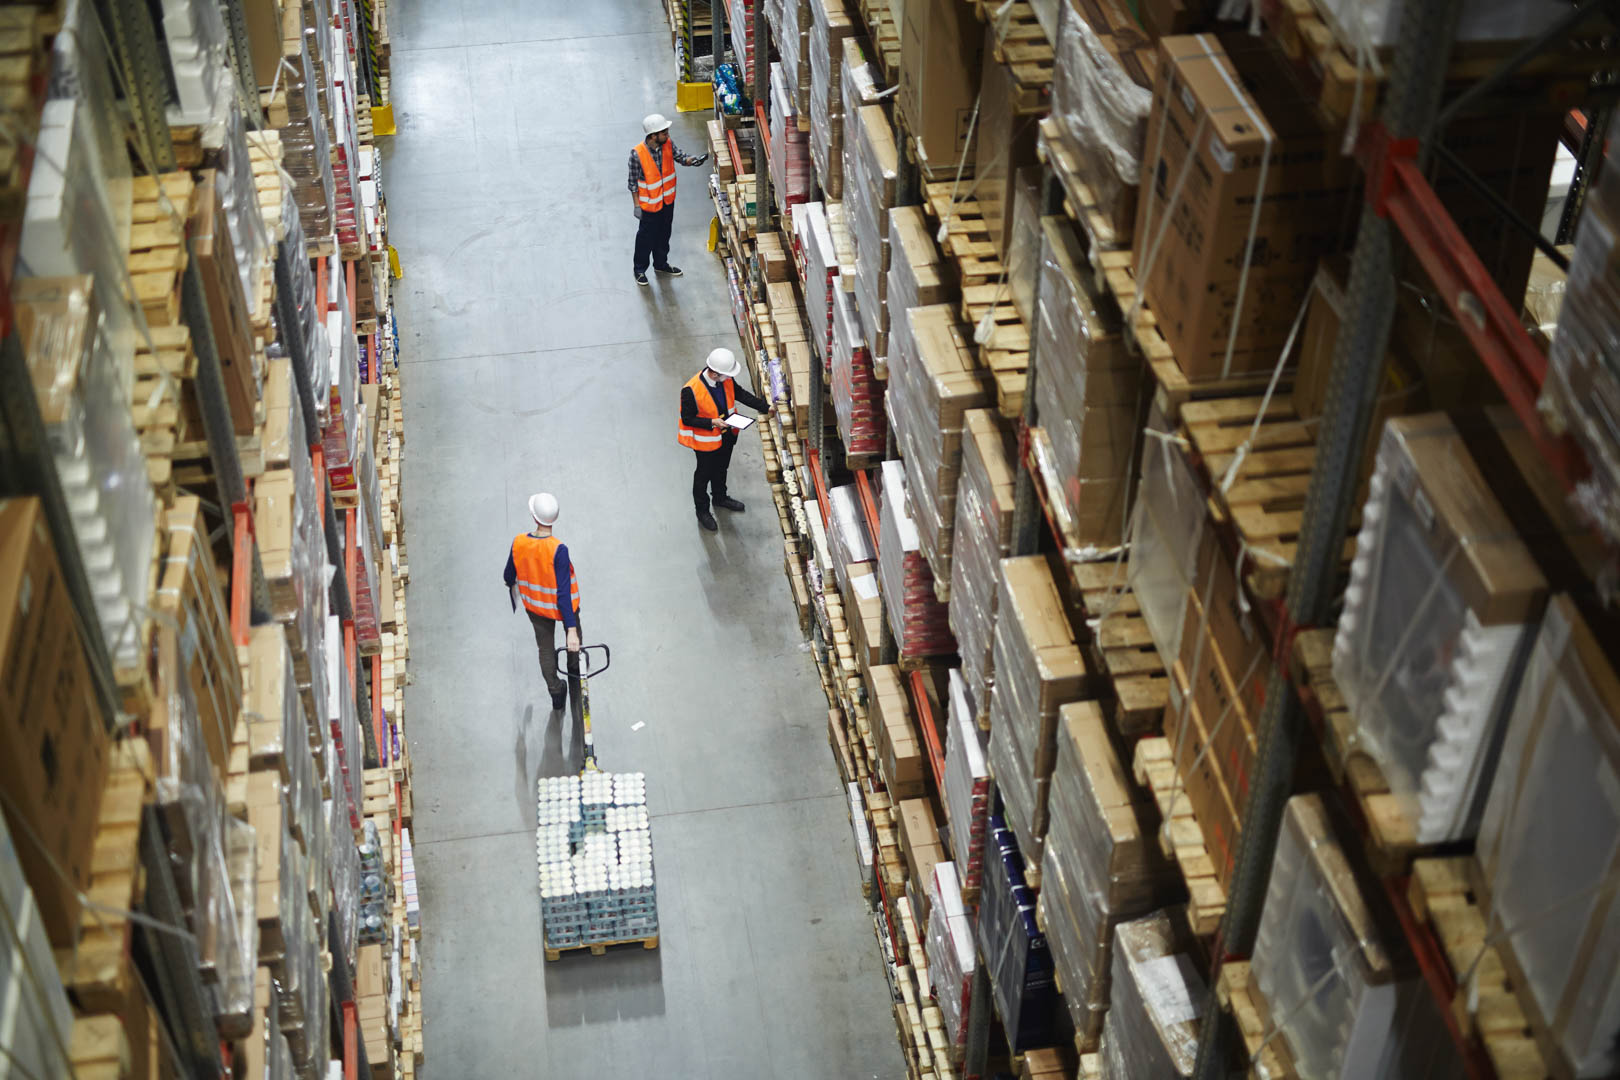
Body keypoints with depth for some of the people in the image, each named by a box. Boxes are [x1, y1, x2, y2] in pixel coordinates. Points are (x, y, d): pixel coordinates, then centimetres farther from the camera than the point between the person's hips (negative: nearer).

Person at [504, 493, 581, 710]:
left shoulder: (518, 542, -22)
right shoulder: (558, 550, -34)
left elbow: (509, 576, -3)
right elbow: (563, 592, -32)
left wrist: (512, 585, 23)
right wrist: (571, 630, -27)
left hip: (534, 604, 3)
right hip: (562, 606, -3)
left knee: (546, 649, 22)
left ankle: (556, 692, 33)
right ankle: (574, 666, 55)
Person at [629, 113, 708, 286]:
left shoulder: (668, 144, -14)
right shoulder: (637, 153, -27)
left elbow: (680, 156, -10)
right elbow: (633, 182, -18)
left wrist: (692, 160, -34)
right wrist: (636, 205, -13)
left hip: (668, 200, 5)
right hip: (649, 204, -5)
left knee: (664, 234, 23)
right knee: (646, 237, 12)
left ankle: (661, 264, 45)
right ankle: (640, 269, 32)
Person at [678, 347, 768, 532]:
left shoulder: (726, 379, -17)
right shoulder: (691, 390, -35)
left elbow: (740, 394, 2)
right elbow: (687, 419, -24)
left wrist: (765, 407, 0)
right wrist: (712, 422, -33)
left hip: (727, 434, 6)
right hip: (706, 440, -6)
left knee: (721, 468, 29)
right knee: (704, 474, 17)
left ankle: (720, 497, 55)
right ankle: (702, 510, 39)